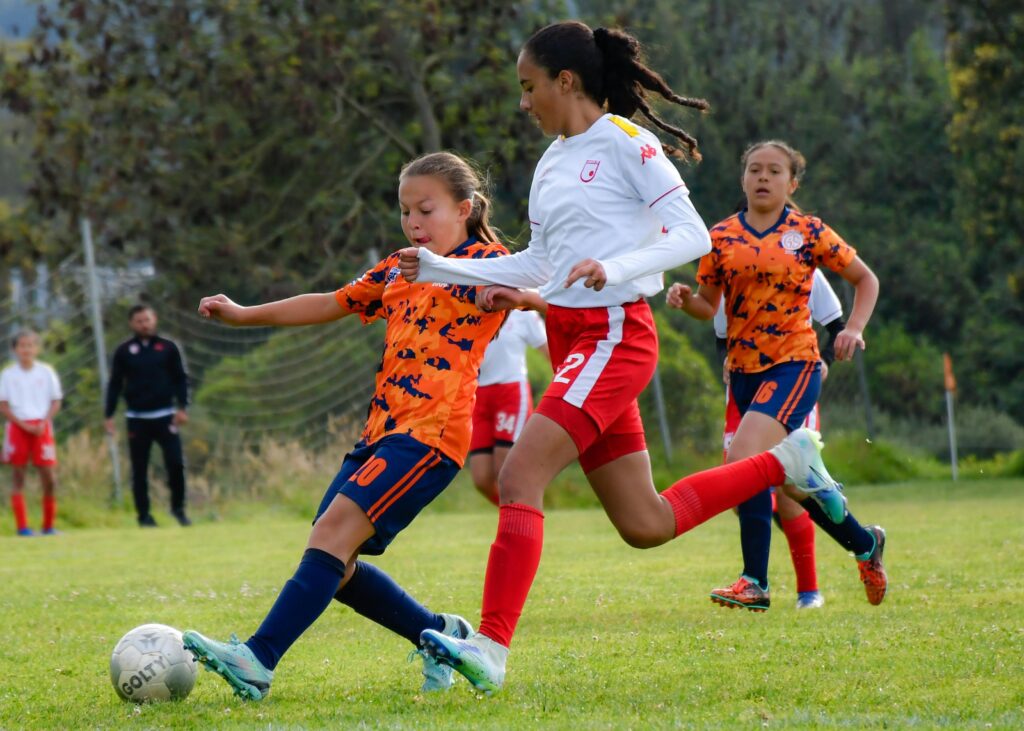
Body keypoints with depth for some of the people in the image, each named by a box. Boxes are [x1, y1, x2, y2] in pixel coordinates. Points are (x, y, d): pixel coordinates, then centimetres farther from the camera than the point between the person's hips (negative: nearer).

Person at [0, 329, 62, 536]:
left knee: (49, 478, -3)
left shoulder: (46, 372, 4)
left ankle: (48, 525, 9)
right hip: (17, 427, -1)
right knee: (19, 478, -1)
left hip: (42, 427, 1)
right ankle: (22, 526, 1)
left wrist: (44, 423, -9)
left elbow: (56, 402, 6)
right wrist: (23, 424, -11)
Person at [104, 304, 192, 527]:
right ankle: (144, 515, 9)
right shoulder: (124, 351, 5)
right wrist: (108, 415, 2)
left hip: (165, 415, 0)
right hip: (136, 419, 0)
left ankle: (178, 507, 7)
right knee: (139, 470, 2)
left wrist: (182, 408, -5)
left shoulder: (168, 348, 6)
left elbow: (180, 379, 6)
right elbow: (115, 384, 7)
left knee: (176, 463, -10)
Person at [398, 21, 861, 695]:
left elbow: (694, 236, -12)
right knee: (645, 525, 10)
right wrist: (439, 269, 18)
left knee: (519, 476, -20)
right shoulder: (552, 164, 16)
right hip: (572, 339, 9)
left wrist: (614, 268, -26)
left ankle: (491, 649, -24)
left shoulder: (625, 143, -8)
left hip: (615, 336, -9)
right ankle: (784, 463, 27)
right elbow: (536, 267, 23)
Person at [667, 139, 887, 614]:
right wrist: (685, 300, -12)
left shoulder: (808, 232, 0)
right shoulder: (722, 237, 6)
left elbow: (865, 279, 10)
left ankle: (755, 582, -17)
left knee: (744, 459, -23)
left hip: (793, 365, -5)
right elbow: (709, 308, 10)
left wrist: (854, 329, -4)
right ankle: (864, 543, 36)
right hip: (743, 369, 5)